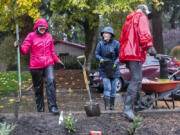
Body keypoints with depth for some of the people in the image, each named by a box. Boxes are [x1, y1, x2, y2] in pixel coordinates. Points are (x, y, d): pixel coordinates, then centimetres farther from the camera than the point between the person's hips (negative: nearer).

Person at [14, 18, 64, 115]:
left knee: (51, 81, -21)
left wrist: (57, 60, 27)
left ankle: (52, 106, -21)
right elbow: (24, 50, -9)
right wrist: (19, 47, -28)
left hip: (48, 64, 2)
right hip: (36, 66, -2)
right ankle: (40, 109, 20)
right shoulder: (31, 36, 0)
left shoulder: (49, 36, 11)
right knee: (38, 88, 7)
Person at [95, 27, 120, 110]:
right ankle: (106, 106, -10)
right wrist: (101, 59, -20)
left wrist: (115, 63, -18)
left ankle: (112, 105, 19)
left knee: (113, 88, 6)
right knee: (107, 87, -11)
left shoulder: (116, 44, -7)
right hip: (104, 69, -1)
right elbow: (96, 54, 1)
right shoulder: (100, 44, -5)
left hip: (114, 69, 1)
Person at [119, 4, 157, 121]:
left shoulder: (129, 20, 29)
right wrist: (149, 46, -27)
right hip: (136, 53, -10)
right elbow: (144, 32, -17)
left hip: (127, 53, 10)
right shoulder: (141, 17, 2)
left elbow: (122, 38, 29)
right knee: (136, 80, -17)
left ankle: (136, 105, 25)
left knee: (137, 79, 19)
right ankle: (128, 108, -26)